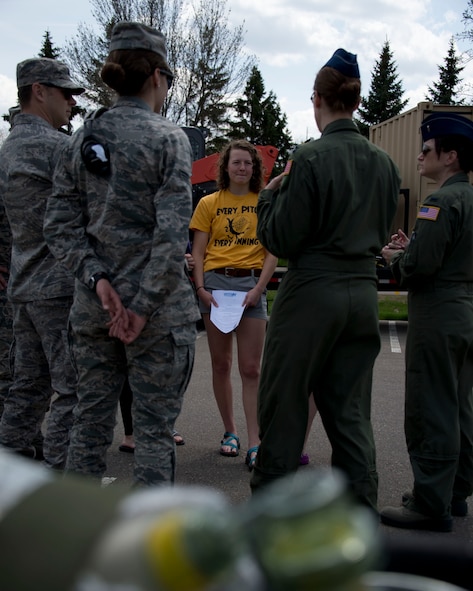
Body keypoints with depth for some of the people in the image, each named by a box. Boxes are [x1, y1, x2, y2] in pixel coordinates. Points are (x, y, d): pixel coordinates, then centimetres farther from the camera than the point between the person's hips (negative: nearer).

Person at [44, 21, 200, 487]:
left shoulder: (81, 139, 8)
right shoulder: (167, 138, -8)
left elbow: (60, 227, 2)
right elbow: (172, 234, -16)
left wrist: (97, 280, -5)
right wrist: (144, 307, -13)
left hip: (93, 307, 6)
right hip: (158, 309, -5)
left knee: (90, 419, 15)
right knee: (154, 427, 3)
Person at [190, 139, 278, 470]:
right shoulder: (209, 204, 10)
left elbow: (272, 253, 3)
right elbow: (198, 251, 7)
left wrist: (259, 288, -9)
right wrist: (201, 287, -6)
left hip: (252, 284, -1)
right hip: (216, 281, 2)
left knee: (251, 368, -4)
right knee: (221, 364, 8)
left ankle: (254, 444, -3)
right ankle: (231, 432, 22)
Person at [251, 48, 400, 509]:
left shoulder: (311, 158, -13)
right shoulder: (384, 163, 7)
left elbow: (281, 240, -11)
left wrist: (271, 195, 5)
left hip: (311, 293, -6)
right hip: (363, 293, 6)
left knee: (283, 405, 7)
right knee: (350, 411, 12)